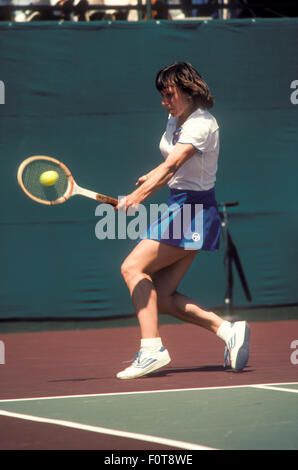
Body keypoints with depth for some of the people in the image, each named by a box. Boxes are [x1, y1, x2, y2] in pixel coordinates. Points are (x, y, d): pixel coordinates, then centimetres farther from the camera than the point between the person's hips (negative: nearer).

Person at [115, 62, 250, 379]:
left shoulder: (202, 124, -17)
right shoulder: (175, 121, 11)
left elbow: (172, 166, -33)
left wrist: (137, 196, -45)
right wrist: (150, 178, 14)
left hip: (194, 209, -9)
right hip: (179, 207, 9)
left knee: (133, 267, -18)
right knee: (161, 298, 0)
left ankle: (151, 349, -24)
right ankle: (228, 331, 0)